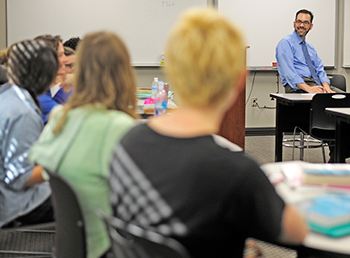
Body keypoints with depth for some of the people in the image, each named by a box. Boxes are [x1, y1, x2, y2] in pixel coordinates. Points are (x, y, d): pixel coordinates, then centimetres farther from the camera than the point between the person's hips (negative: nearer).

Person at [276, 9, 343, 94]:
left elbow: (320, 70, 15)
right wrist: (308, 88, -26)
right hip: (297, 86, -7)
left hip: (317, 83, 7)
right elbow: (288, 72, -13)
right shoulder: (286, 43, 0)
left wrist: (326, 86, -8)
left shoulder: (311, 48, 26)